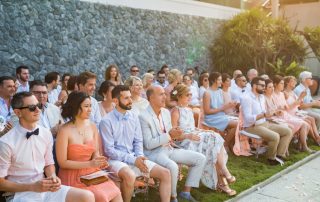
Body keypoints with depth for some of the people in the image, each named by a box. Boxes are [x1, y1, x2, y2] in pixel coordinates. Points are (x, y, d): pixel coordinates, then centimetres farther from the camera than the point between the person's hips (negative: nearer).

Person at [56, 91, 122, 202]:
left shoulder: (92, 127, 5)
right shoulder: (65, 131, -12)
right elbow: (62, 162, -11)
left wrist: (97, 160, -12)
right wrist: (89, 164, -15)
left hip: (92, 173, 5)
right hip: (73, 176, -5)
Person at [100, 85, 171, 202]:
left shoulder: (134, 117, 6)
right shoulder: (107, 121, -11)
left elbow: (138, 141, 11)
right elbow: (109, 150, -13)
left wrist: (140, 156, -11)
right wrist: (133, 160, -17)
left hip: (135, 158, 6)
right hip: (116, 160, -5)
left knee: (165, 173, -8)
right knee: (130, 176, -37)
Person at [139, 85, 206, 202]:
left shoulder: (166, 112, 9)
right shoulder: (143, 117, -16)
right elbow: (148, 144, -19)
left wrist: (174, 134, -9)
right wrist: (169, 135, -23)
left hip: (170, 148, 8)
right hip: (154, 153, -8)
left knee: (200, 158, 1)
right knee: (173, 167, -37)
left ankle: (186, 191, 8)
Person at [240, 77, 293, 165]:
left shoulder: (261, 96, 13)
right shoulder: (246, 98, -16)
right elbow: (248, 118, -24)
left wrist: (273, 113, 4)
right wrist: (264, 115, -32)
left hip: (265, 123, 9)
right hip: (252, 126, -9)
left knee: (288, 131, -1)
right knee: (275, 136, -29)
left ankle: (280, 155, -3)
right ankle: (271, 158, -4)